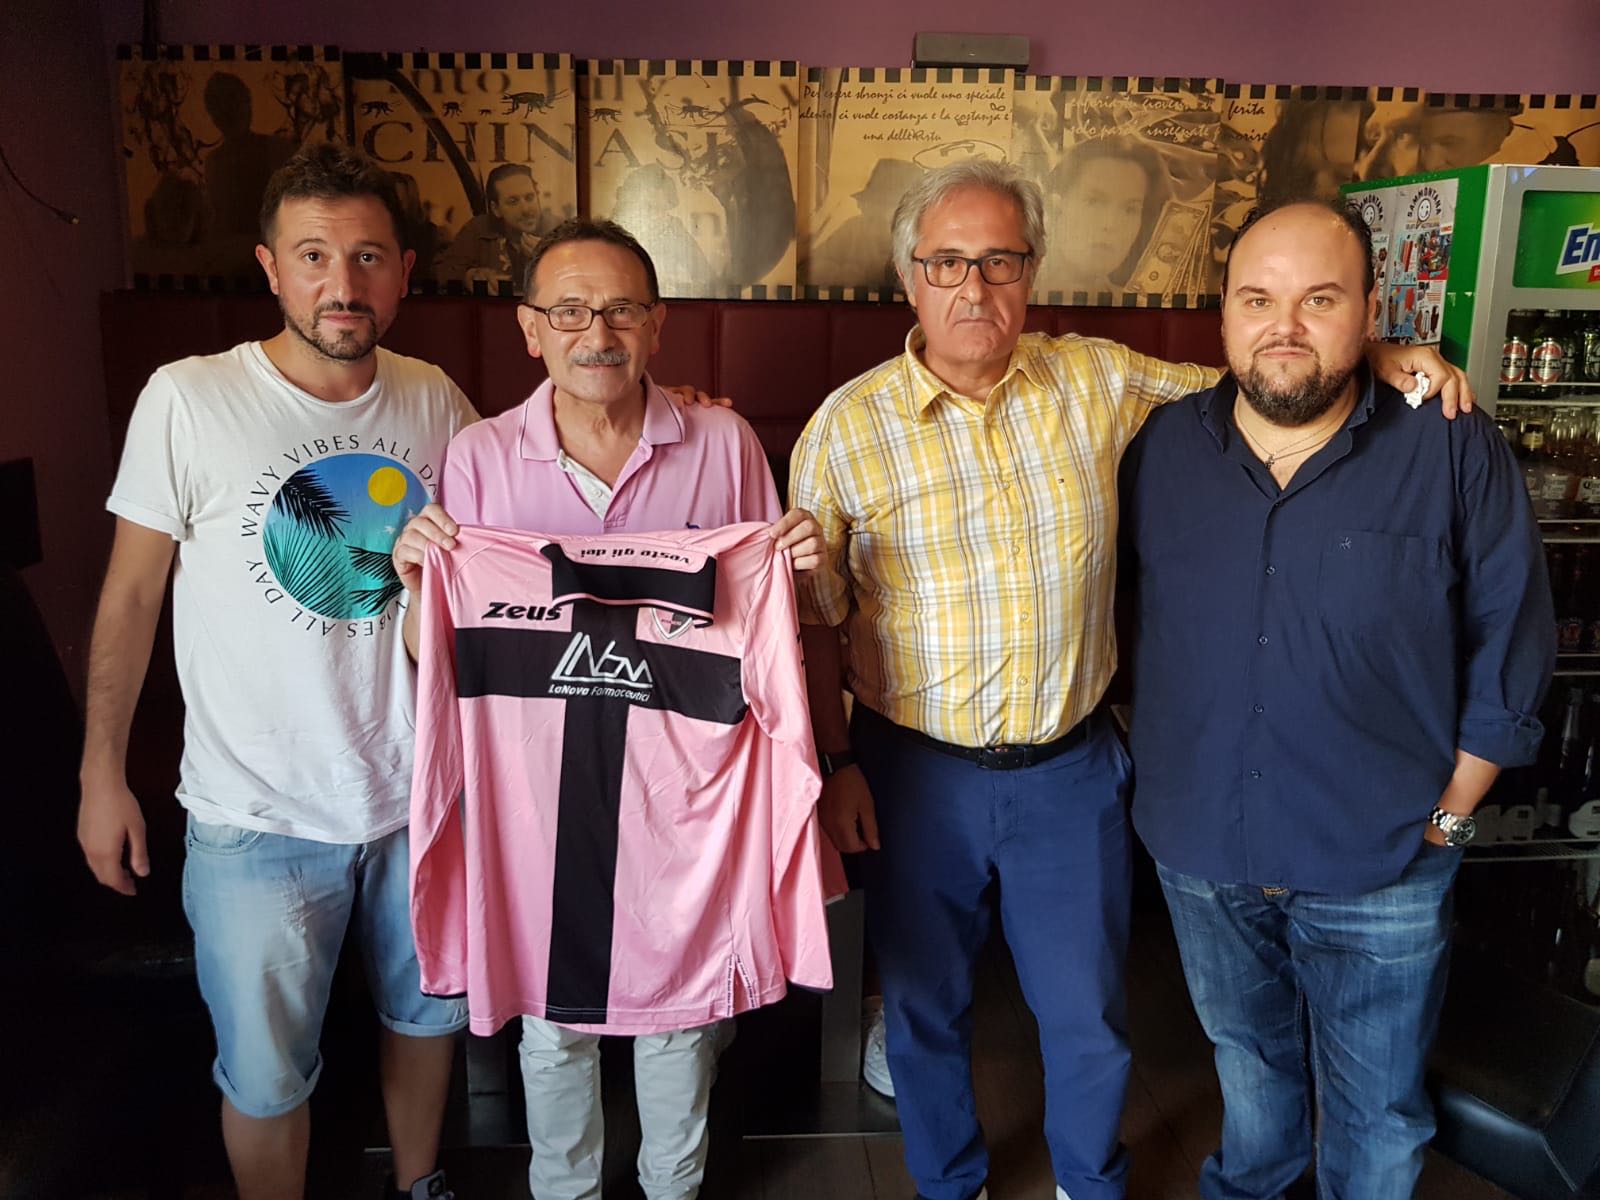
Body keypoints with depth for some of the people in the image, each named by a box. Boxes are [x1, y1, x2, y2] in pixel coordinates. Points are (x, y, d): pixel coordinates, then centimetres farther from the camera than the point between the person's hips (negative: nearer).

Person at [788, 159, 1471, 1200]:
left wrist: (1375, 359, -7)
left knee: (1088, 1017, 18)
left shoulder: (1100, 381, -3)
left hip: (1072, 770, 2)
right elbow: (815, 617, -4)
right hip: (915, 775, -1)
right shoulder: (848, 427, -8)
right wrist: (832, 763, -6)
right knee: (925, 1007, 19)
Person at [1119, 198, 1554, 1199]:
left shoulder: (1458, 457, -12)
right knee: (1245, 1056, 28)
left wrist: (1447, 819, -6)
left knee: (1377, 1115, 17)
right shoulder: (1160, 451, -5)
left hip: (1381, 874, -2)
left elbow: (1510, 658, -7)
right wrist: (1155, 764, 2)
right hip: (1198, 853, 3)